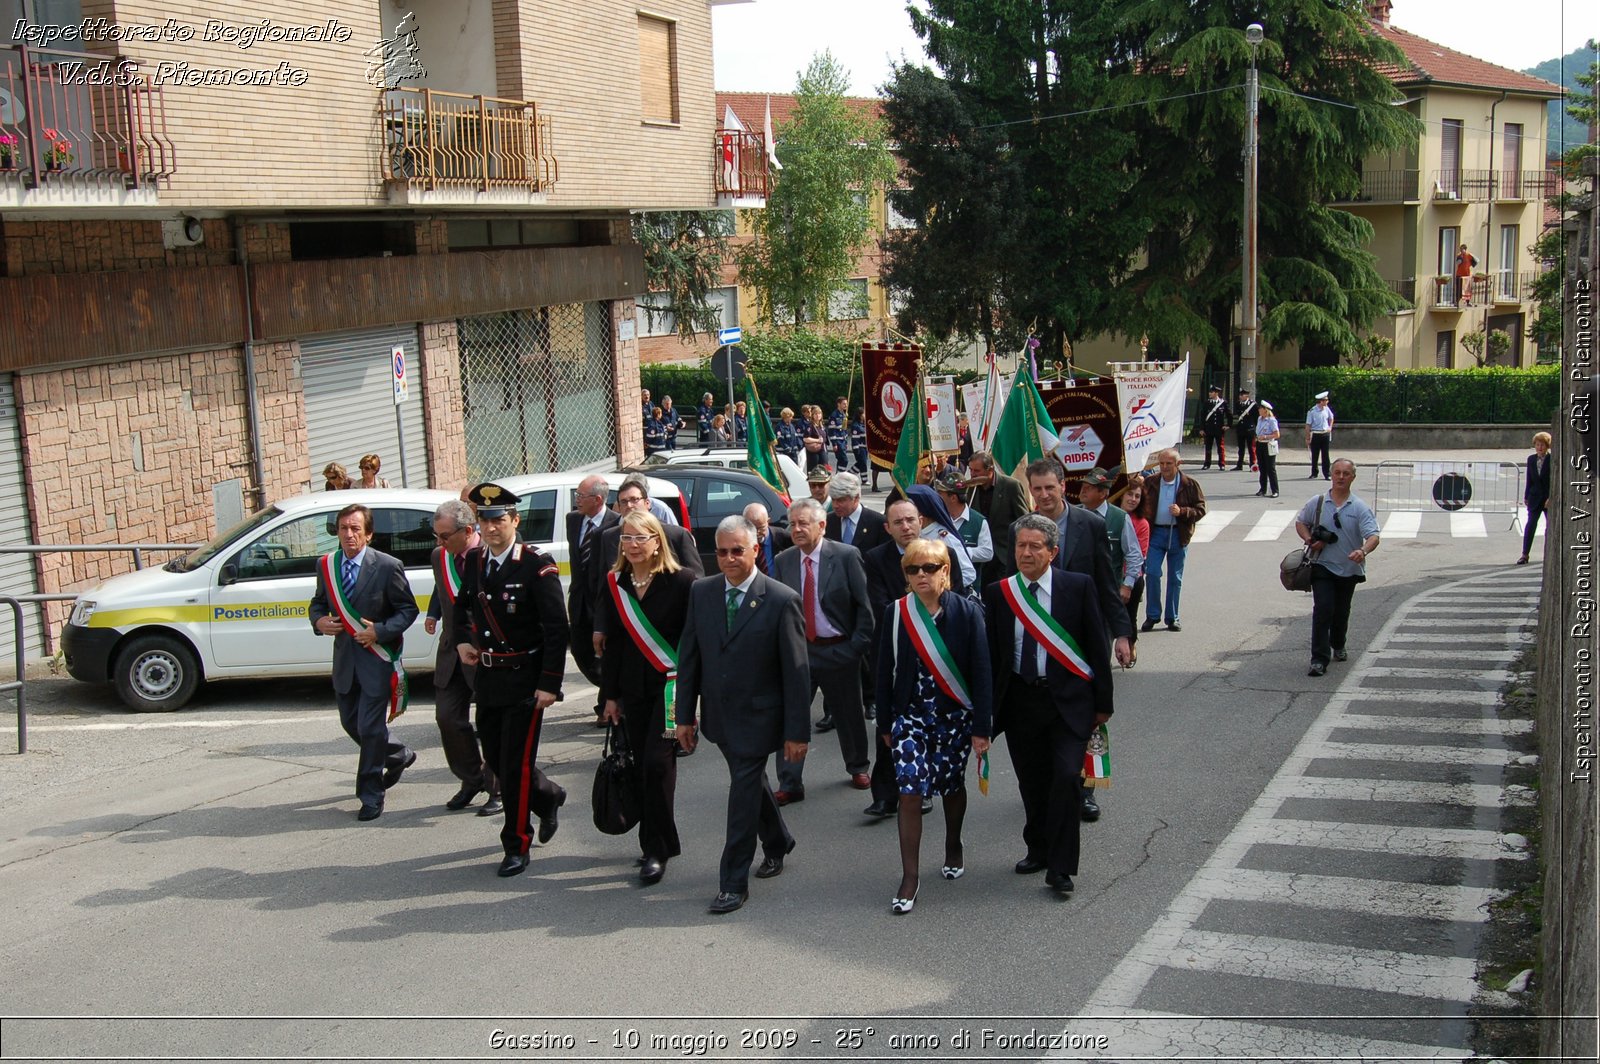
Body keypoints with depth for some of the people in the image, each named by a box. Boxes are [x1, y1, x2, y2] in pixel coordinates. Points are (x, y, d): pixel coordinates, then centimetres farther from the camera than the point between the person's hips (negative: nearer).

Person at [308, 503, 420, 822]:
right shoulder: (326, 566, 2)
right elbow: (318, 602, 14)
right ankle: (398, 756, 42)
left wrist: (380, 631, -20)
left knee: (370, 727, -5)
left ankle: (370, 796, 9)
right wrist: (318, 621, -9)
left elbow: (408, 609, -7)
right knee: (351, 723, 16)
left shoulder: (387, 567, -12)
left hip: (377, 656, -6)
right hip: (345, 657, 6)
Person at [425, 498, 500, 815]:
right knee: (448, 718, 7)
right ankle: (471, 780, 26)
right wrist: (432, 614, 7)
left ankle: (497, 791, 18)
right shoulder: (439, 557, 4)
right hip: (453, 653, 6)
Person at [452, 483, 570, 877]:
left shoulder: (538, 565, -13)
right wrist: (462, 640, 7)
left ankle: (517, 845, 10)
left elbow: (556, 630, -15)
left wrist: (549, 684, -19)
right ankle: (547, 796, 39)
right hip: (488, 678, 6)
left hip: (525, 679, -6)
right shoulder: (474, 564, 6)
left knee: (516, 763, -4)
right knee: (495, 757, 13)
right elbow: (462, 606, 26)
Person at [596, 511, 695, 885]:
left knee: (657, 762, -11)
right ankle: (654, 843, 20)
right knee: (642, 766, 8)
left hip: (670, 685, -5)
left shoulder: (681, 581, -9)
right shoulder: (615, 584, 6)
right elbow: (613, 641, 10)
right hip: (633, 689, 5)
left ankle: (657, 850, -1)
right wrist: (610, 694, 10)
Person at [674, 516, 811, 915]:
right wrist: (685, 715, 3)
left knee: (744, 793, -2)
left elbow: (796, 671, -13)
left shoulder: (782, 601, -16)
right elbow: (689, 657, 4)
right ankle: (777, 844, 45)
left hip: (757, 716, -5)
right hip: (718, 714, 5)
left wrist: (797, 731, -13)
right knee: (751, 783, 21)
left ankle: (734, 883, 10)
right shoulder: (701, 592, -1)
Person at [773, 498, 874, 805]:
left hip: (839, 650, -2)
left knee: (849, 714, 14)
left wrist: (858, 644, -10)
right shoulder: (783, 561, 1)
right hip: (797, 650, 2)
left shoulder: (846, 556, -8)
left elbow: (864, 604, -6)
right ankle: (790, 784, 7)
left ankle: (858, 768, 37)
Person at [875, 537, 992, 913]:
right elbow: (886, 671, 3)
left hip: (956, 717, 0)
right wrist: (886, 723, 5)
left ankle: (953, 846, 43)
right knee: (910, 793, -8)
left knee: (952, 786, 15)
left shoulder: (967, 612, -8)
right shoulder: (896, 614, -3)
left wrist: (982, 727, -9)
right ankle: (910, 876, 0)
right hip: (911, 716, 0)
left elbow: (981, 672, -7)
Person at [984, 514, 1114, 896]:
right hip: (1020, 700, 3)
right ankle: (1038, 850, 33)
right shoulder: (998, 593, 1)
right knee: (1032, 782, 13)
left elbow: (1097, 647, -1)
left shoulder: (1078, 587, -5)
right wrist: (989, 707, 4)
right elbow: (991, 653, 6)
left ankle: (1060, 867, -1)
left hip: (1068, 698, -3)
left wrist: (1102, 703, -1)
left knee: (1067, 777, -12)